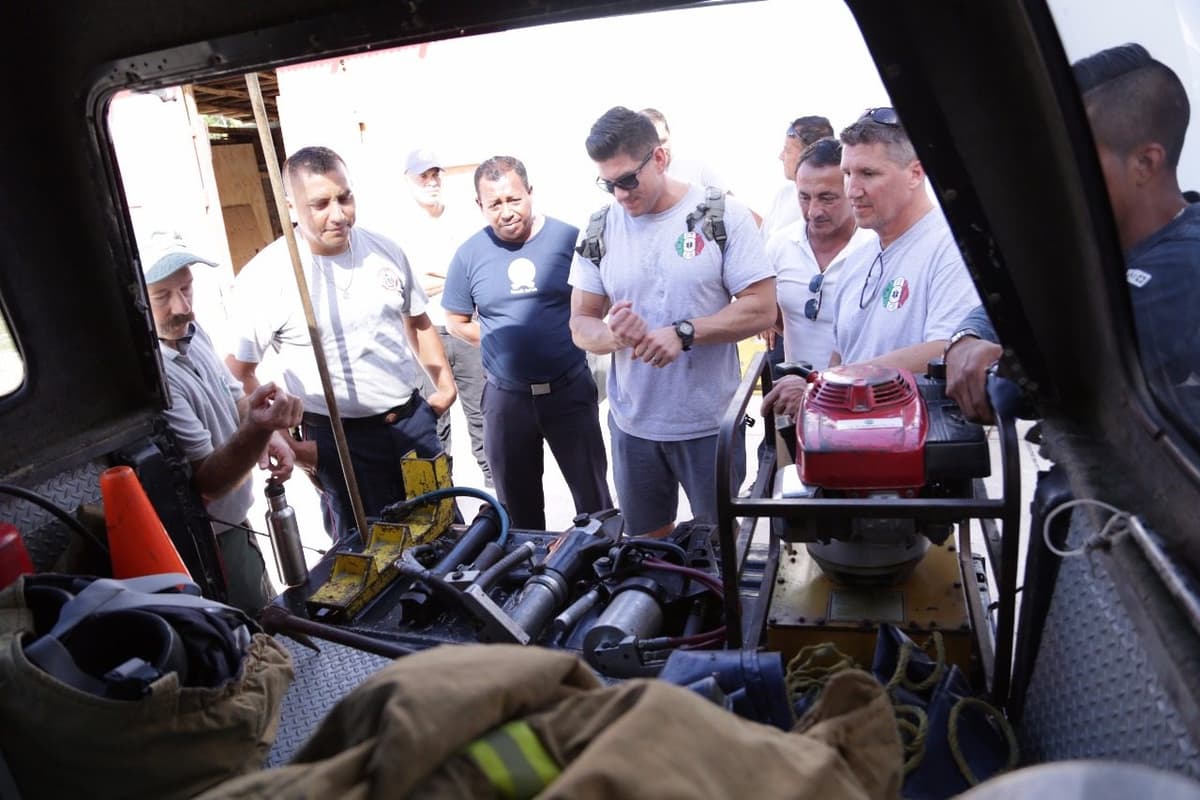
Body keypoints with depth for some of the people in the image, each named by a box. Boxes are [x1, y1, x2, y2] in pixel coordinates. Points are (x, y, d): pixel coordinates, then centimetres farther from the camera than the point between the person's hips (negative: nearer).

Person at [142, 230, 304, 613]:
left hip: (233, 521, 9)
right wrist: (256, 431, -46)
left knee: (268, 620, 28)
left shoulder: (190, 331, -4)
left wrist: (269, 434, -8)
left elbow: (233, 395, 12)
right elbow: (206, 482, -28)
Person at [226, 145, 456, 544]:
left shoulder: (386, 251, 1)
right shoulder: (265, 276, -13)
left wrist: (445, 383, 5)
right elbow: (239, 374, -8)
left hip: (414, 419, 4)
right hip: (341, 438, -4)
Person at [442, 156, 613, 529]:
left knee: (593, 495, 10)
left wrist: (576, 333, -8)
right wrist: (501, 343, 0)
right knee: (518, 504, 16)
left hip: (570, 389, -1)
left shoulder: (569, 238, -6)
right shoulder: (470, 254, -1)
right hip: (506, 396, 2)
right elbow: (456, 321, 9)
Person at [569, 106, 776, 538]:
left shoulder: (723, 215, -6)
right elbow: (581, 324, 4)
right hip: (632, 424, 3)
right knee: (646, 545, 19)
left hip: (710, 423, -3)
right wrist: (613, 335, -19)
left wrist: (684, 333, -22)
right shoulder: (599, 229, 3)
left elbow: (761, 308, -9)